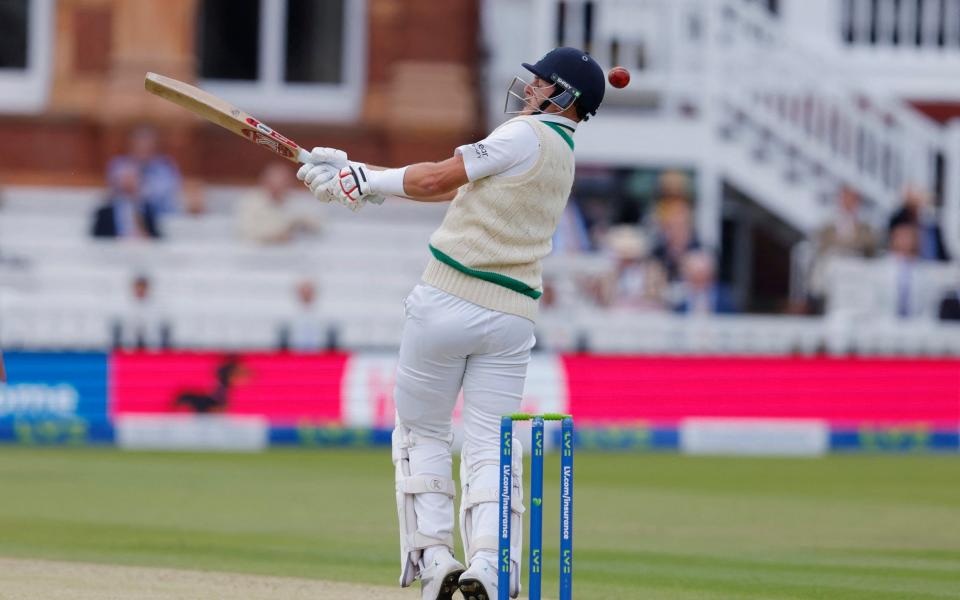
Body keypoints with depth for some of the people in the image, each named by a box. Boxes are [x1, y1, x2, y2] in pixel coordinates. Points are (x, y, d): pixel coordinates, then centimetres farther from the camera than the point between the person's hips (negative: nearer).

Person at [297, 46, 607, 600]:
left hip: (449, 302, -6)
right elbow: (451, 185, 18)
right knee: (491, 445, 2)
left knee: (422, 431, 9)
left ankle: (433, 555, 1)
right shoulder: (562, 156, 18)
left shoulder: (527, 135, -8)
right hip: (512, 316, 6)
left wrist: (365, 181, 8)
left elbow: (436, 180, -7)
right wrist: (355, 174, 16)